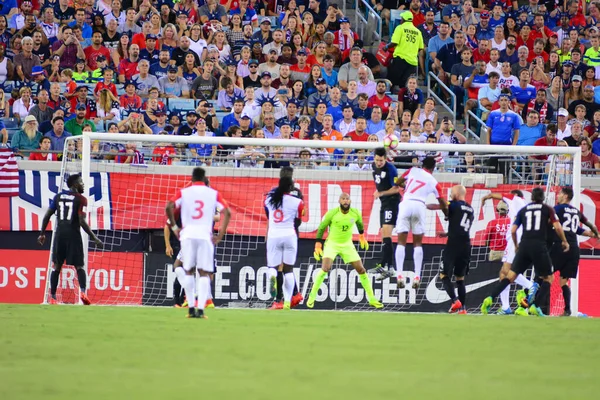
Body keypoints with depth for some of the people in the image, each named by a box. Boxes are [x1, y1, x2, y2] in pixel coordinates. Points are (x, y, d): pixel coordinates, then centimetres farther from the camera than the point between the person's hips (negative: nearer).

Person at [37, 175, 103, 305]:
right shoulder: (81, 199, -5)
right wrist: (94, 238, -9)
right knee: (79, 266, 0)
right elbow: (82, 222, -13)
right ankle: (83, 292, -23)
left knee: (56, 266, 11)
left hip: (60, 234, 4)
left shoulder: (58, 197, 10)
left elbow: (47, 216, 8)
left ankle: (53, 297, 9)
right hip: (73, 235, -4)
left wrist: (42, 234, 19)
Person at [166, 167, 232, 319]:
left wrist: (175, 228, 1)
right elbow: (227, 212, 0)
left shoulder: (183, 192, 6)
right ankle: (201, 309, -11)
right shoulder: (213, 193, 7)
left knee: (188, 271, 11)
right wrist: (220, 235, 2)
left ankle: (191, 308, 7)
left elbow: (169, 207, -8)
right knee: (204, 273, 1)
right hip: (205, 235, 0)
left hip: (188, 234, 0)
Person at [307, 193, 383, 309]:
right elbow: (321, 228, -6)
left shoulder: (355, 213, -10)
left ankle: (372, 299, 14)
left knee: (361, 270, 1)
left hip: (347, 245, 3)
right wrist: (318, 245, -6)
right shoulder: (332, 213, -18)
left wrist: (362, 236, 27)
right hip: (332, 244, -3)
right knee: (325, 268, -23)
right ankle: (312, 297, -12)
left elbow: (359, 223, 14)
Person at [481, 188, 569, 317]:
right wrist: (564, 241, 13)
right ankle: (535, 307, -6)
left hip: (524, 245, 3)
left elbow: (513, 230, 10)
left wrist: (516, 245, 26)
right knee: (548, 278, 11)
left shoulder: (523, 210, 16)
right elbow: (557, 227, -2)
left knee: (511, 276, 7)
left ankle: (490, 298, -10)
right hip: (540, 246, -3)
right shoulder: (548, 209, 8)